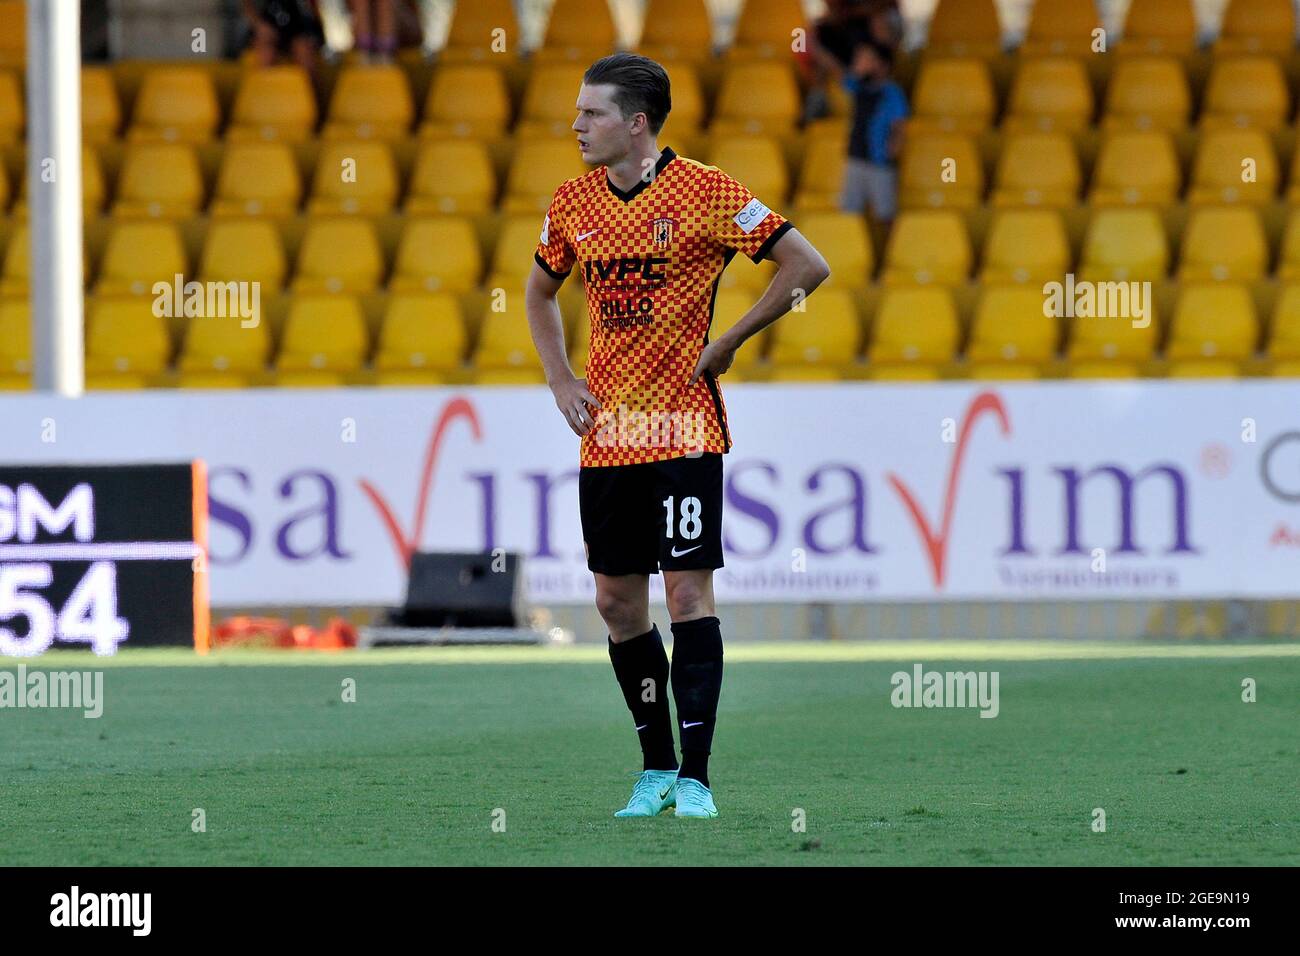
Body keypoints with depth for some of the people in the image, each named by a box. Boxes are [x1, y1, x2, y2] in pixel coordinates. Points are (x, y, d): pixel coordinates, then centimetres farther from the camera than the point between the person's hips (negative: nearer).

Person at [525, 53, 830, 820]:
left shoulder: (704, 192, -9)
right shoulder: (573, 203, 7)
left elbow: (808, 266, -7)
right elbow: (541, 293, 25)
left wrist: (727, 343, -7)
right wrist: (561, 379, 11)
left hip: (682, 429, -5)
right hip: (606, 432, 5)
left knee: (688, 591, -8)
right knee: (617, 601, 6)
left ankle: (695, 777, -6)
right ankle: (657, 767, 18)